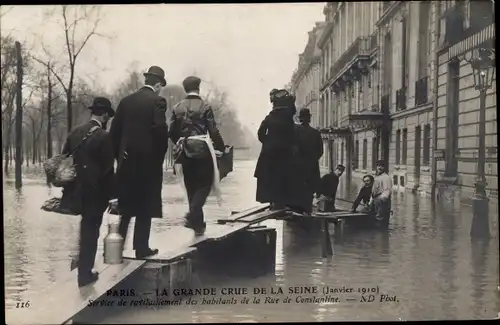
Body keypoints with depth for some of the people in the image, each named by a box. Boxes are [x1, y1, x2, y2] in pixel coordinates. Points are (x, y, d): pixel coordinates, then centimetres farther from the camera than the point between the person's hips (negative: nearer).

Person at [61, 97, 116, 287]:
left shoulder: (76, 131, 6)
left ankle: (84, 268, 28)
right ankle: (85, 274, 12)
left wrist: (67, 188, 18)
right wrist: (111, 195, -8)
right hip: (94, 190, -6)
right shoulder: (104, 136, -15)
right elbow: (107, 169, -15)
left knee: (86, 228, 23)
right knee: (90, 231, 4)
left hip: (76, 189, 6)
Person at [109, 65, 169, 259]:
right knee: (145, 208, 4)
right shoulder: (157, 101, -8)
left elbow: (114, 131, 7)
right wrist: (160, 156, -3)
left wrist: (119, 156, 14)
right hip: (148, 161, -5)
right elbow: (161, 131, -17)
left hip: (126, 161, 5)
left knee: (126, 207, 15)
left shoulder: (126, 101, 8)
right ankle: (141, 248, 8)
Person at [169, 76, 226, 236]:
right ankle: (193, 216, -14)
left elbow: (172, 132, 6)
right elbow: (213, 132, -9)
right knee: (205, 184, 5)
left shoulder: (177, 108, 4)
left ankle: (197, 222, 20)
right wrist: (222, 147, 4)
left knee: (191, 186, 14)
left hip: (186, 151, 5)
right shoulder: (204, 107, -7)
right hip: (202, 150, -4)